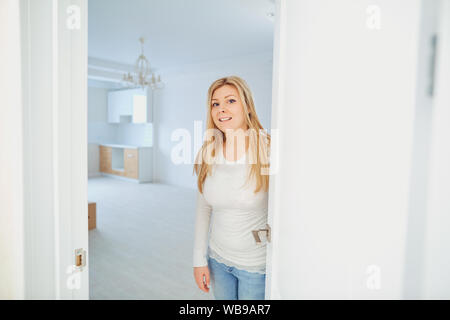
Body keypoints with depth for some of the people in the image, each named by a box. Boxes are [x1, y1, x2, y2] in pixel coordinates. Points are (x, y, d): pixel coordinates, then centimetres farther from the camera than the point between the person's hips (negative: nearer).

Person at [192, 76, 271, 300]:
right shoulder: (207, 153, -6)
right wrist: (199, 259, 4)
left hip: (257, 265, -4)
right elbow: (203, 209, 2)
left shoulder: (267, 149, -19)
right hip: (218, 259, 4)